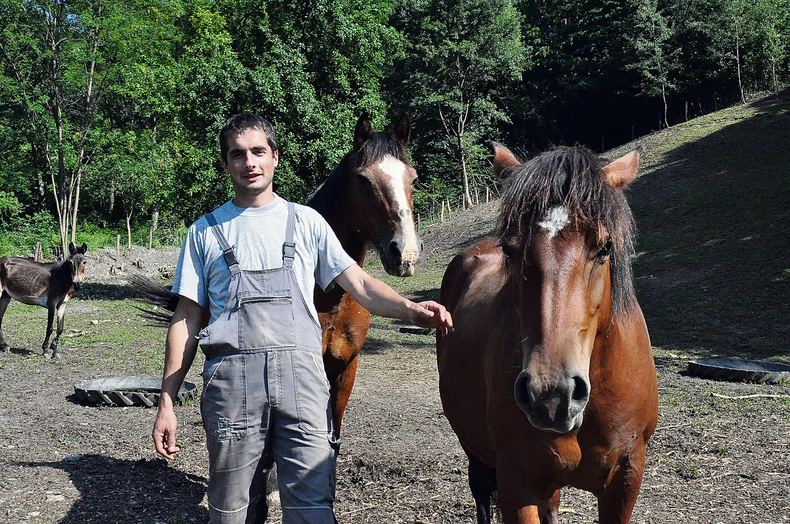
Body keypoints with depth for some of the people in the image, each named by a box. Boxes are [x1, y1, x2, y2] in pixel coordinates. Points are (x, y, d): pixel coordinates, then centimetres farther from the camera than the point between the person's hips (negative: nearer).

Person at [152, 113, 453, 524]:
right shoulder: (205, 232, 13)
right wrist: (166, 403, 5)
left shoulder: (305, 221, 14)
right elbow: (186, 320, 11)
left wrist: (409, 309, -14)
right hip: (231, 377, 1)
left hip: (301, 372, 0)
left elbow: (359, 284, 6)